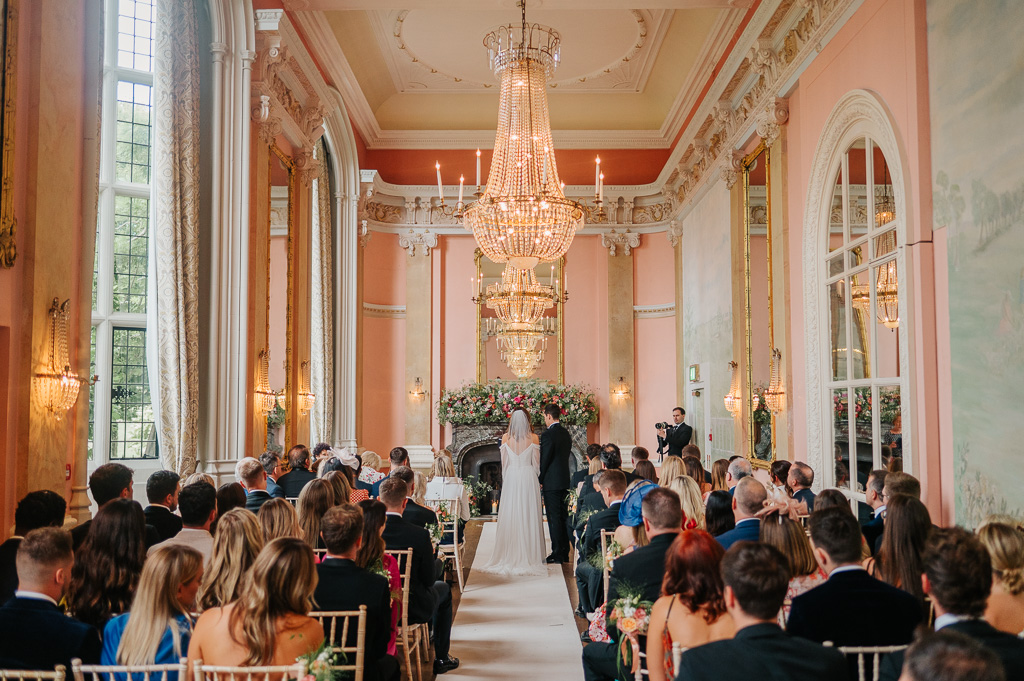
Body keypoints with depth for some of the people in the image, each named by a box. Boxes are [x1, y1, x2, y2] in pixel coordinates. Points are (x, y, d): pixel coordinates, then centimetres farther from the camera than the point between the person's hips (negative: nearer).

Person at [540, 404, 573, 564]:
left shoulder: (548, 434, -14)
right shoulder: (566, 433, 12)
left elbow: (544, 460, -14)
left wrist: (540, 480, -2)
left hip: (552, 483, -8)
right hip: (565, 481, 8)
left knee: (554, 519, -4)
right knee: (563, 517, 12)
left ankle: (557, 554, -1)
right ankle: (565, 553, 17)